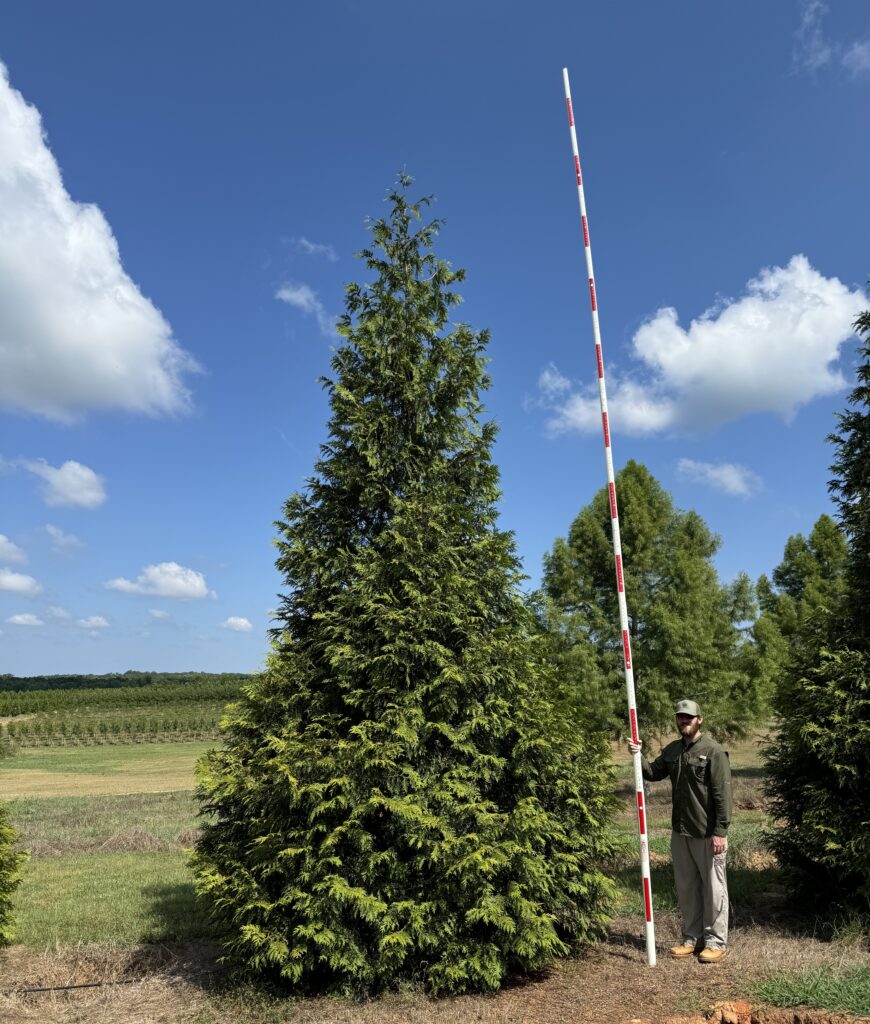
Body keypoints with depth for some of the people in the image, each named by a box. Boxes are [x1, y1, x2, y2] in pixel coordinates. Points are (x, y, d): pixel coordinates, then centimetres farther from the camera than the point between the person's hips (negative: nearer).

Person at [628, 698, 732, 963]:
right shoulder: (672, 750, 8)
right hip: (680, 832, 7)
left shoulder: (713, 751, -13)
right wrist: (639, 756, -8)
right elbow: (653, 773, 9)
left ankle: (716, 942, 20)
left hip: (707, 834, -6)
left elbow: (722, 794, -15)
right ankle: (692, 938, 29)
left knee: (713, 888, 6)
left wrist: (720, 831, -18)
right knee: (686, 888, 16)